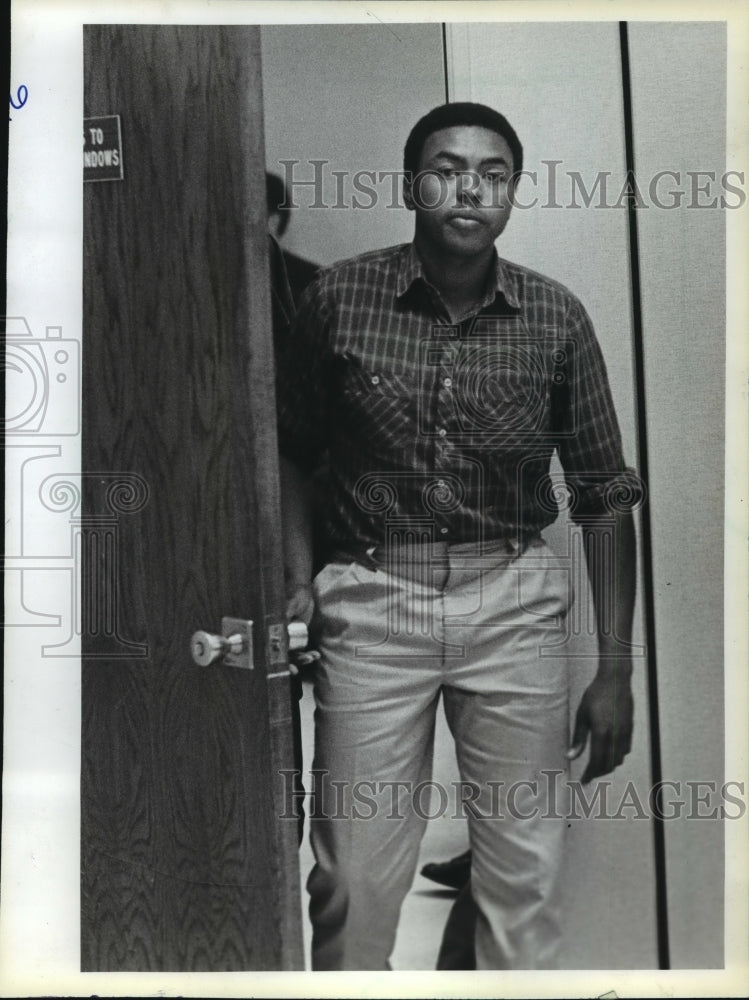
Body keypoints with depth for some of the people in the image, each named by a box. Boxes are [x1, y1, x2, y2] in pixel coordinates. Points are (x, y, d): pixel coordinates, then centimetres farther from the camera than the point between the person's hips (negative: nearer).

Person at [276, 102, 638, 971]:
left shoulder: (556, 319, 0)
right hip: (371, 601, 0)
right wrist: (298, 579, -2)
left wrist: (615, 670, 2)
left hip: (514, 601, 1)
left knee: (526, 878, 9)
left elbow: (603, 494, 3)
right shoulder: (338, 299, -2)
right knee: (354, 882, 6)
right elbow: (290, 448, 10)